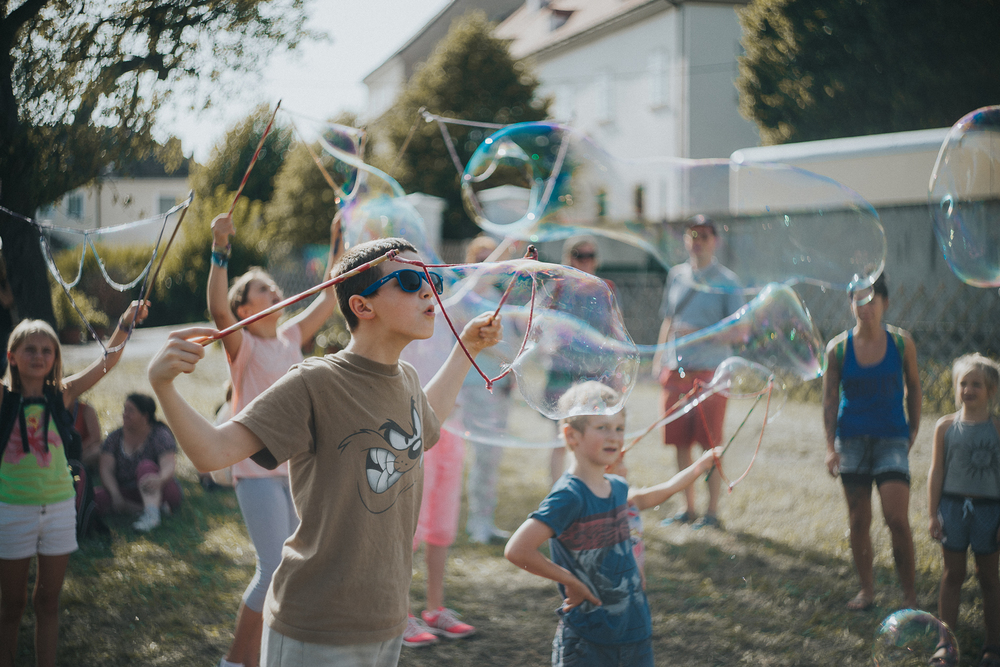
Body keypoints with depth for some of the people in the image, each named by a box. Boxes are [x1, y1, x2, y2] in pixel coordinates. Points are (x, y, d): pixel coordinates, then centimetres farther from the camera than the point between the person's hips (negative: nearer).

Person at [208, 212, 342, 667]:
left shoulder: (291, 338, 12)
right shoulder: (243, 346, -5)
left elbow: (329, 300, 16)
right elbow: (217, 309, -25)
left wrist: (338, 244, 12)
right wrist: (220, 252, -35)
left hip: (296, 469, 7)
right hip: (258, 470, -7)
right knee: (274, 569, -12)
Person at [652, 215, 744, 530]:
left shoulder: (726, 280, -2)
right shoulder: (676, 275, 13)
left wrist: (699, 333, -17)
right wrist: (659, 357, 14)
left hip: (710, 370, -4)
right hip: (676, 369, 4)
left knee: (711, 443, -2)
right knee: (680, 441, 7)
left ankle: (712, 510, 7)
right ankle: (688, 507, 18)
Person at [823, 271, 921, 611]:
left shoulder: (901, 343, -2)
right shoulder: (838, 348, -2)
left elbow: (913, 388, 9)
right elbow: (830, 399, 1)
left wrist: (912, 432, 10)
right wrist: (831, 447, -5)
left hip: (891, 439, -1)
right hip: (852, 439, 1)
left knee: (897, 519, -11)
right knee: (858, 522, 6)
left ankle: (909, 593, 3)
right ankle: (866, 589, 21)